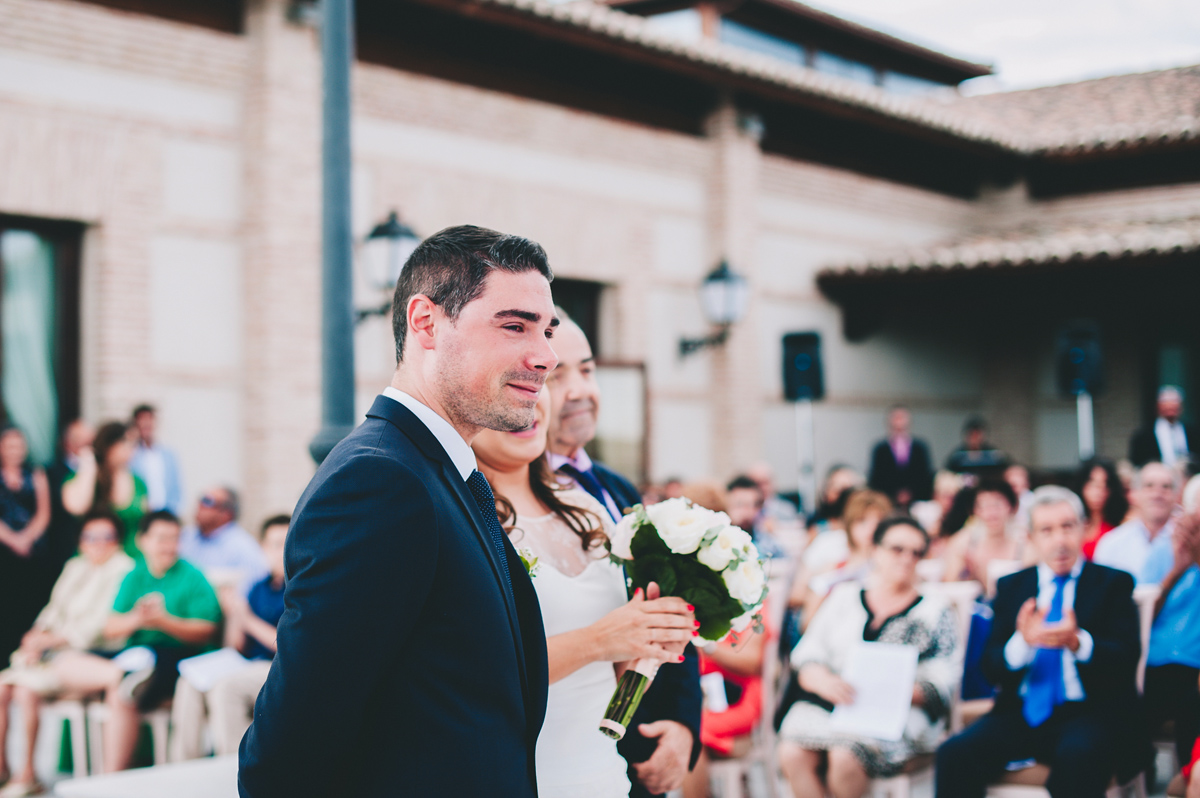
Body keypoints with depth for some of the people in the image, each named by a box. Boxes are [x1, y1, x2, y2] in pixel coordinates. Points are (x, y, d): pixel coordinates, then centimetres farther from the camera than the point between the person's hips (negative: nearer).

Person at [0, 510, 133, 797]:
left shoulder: (122, 568, -6)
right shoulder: (74, 567, 20)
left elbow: (100, 625, -13)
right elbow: (54, 609, 18)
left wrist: (50, 639, -12)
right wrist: (35, 636, -3)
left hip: (85, 656, -7)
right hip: (52, 651, 7)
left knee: (27, 689, -25)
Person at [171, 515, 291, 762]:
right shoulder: (259, 588, 15)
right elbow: (238, 648, 15)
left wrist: (249, 620, -12)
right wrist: (234, 616, -4)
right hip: (251, 666, 7)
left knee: (225, 686, -30)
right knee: (190, 684, -14)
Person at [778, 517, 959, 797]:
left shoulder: (936, 612, 13)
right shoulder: (844, 597, 18)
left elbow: (943, 682, 3)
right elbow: (807, 656, 10)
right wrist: (824, 681, -13)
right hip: (826, 705, 2)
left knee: (845, 756, -33)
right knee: (793, 754, -29)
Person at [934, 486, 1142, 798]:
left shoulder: (1113, 583, 8)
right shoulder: (1011, 586, 14)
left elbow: (1127, 658, -5)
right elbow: (991, 669, 5)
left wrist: (1078, 642, -27)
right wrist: (1022, 641, -19)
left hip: (1089, 713, -2)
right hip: (1022, 713, 3)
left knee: (1077, 755, -37)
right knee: (954, 755, -25)